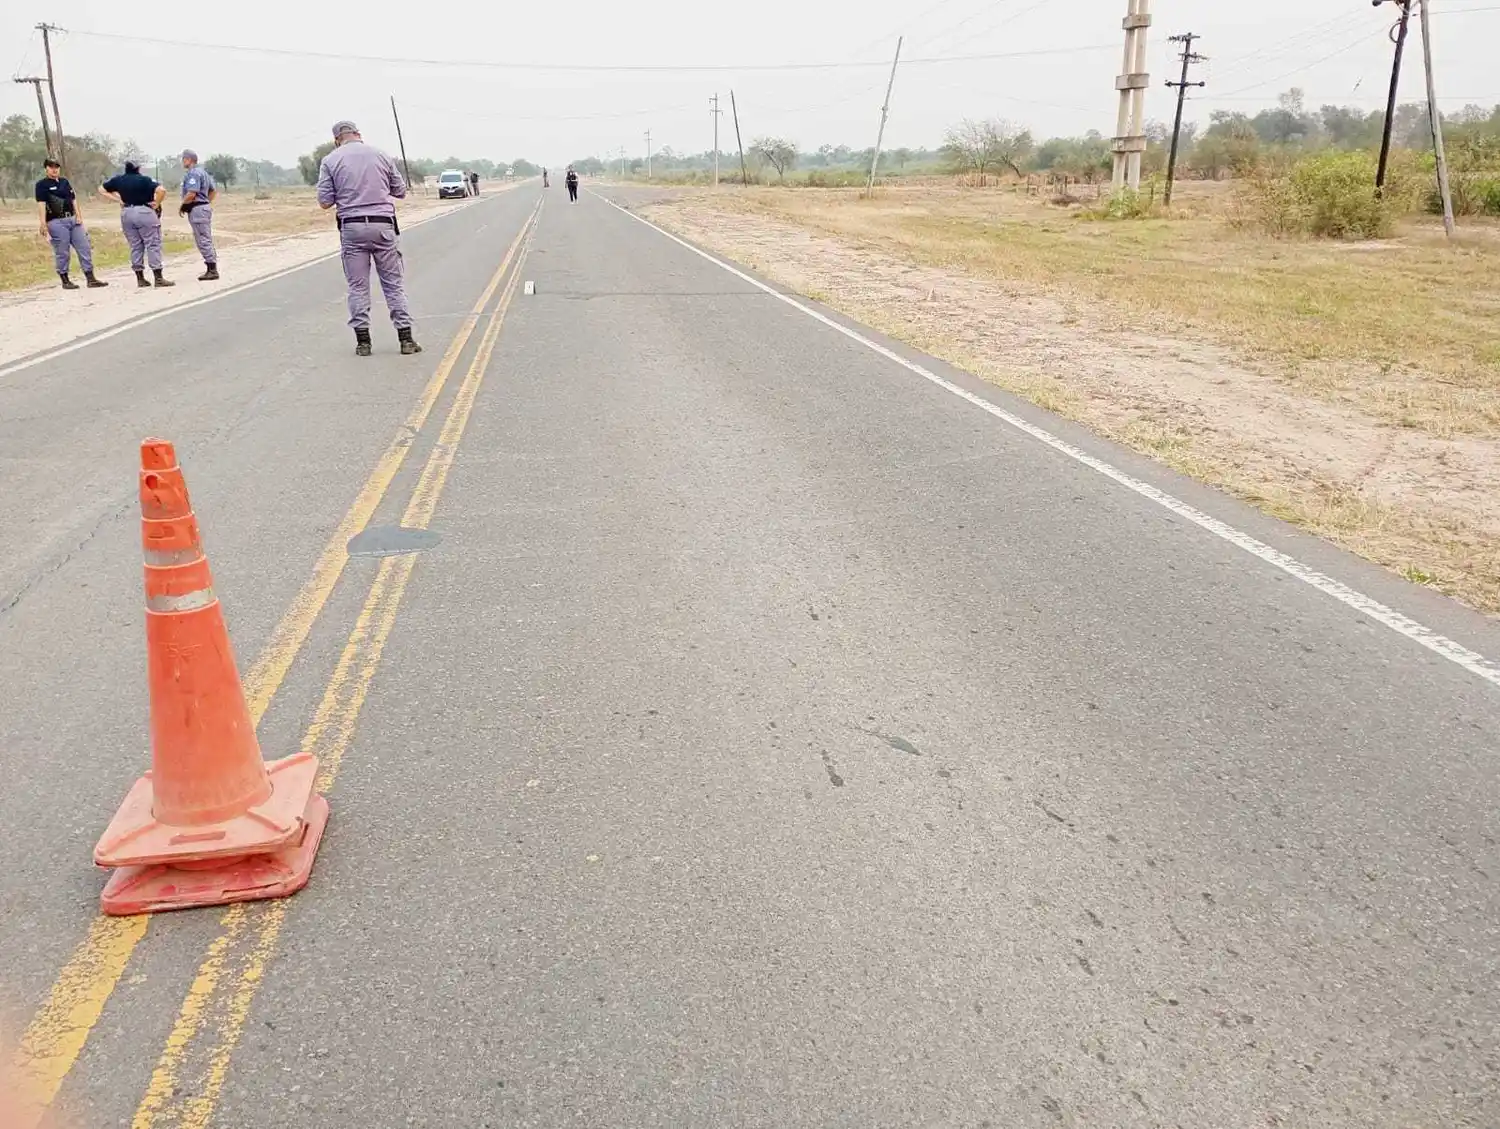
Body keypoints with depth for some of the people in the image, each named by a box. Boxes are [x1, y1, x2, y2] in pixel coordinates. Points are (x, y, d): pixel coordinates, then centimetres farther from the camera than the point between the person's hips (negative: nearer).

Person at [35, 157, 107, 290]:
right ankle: (65, 281, 9)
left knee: (85, 248, 2)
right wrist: (43, 224, -18)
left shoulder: (64, 181, 16)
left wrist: (78, 216, 6)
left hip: (73, 219, 6)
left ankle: (90, 279, 5)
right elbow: (41, 204, -10)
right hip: (56, 222, -6)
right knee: (62, 253, -1)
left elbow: (73, 199, 19)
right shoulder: (42, 185, -3)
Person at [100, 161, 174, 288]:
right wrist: (157, 204, -10)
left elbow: (101, 189, 16)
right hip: (144, 212, -5)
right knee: (153, 245, -2)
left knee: (135, 246, 11)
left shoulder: (118, 180, 7)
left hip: (126, 213, 5)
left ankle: (140, 278, 11)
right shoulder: (144, 179, -9)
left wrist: (118, 199, 10)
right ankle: (158, 278, -7)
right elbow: (161, 190, -22)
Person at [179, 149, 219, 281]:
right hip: (205, 207, 10)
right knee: (206, 240, 12)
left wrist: (181, 206, -10)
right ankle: (212, 269, 14)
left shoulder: (193, 173, -14)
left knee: (203, 240, -8)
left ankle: (212, 270, -8)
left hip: (197, 209, -10)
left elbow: (191, 194, -23)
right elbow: (214, 191, 25)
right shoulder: (203, 172, 17)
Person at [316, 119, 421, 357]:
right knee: (394, 283, 6)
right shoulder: (381, 155, 6)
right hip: (383, 225, 1)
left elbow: (325, 202, -1)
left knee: (358, 286, 7)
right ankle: (405, 338, 2)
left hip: (352, 228, 0)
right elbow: (400, 192, 12)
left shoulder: (330, 161, 2)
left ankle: (362, 341, 6)